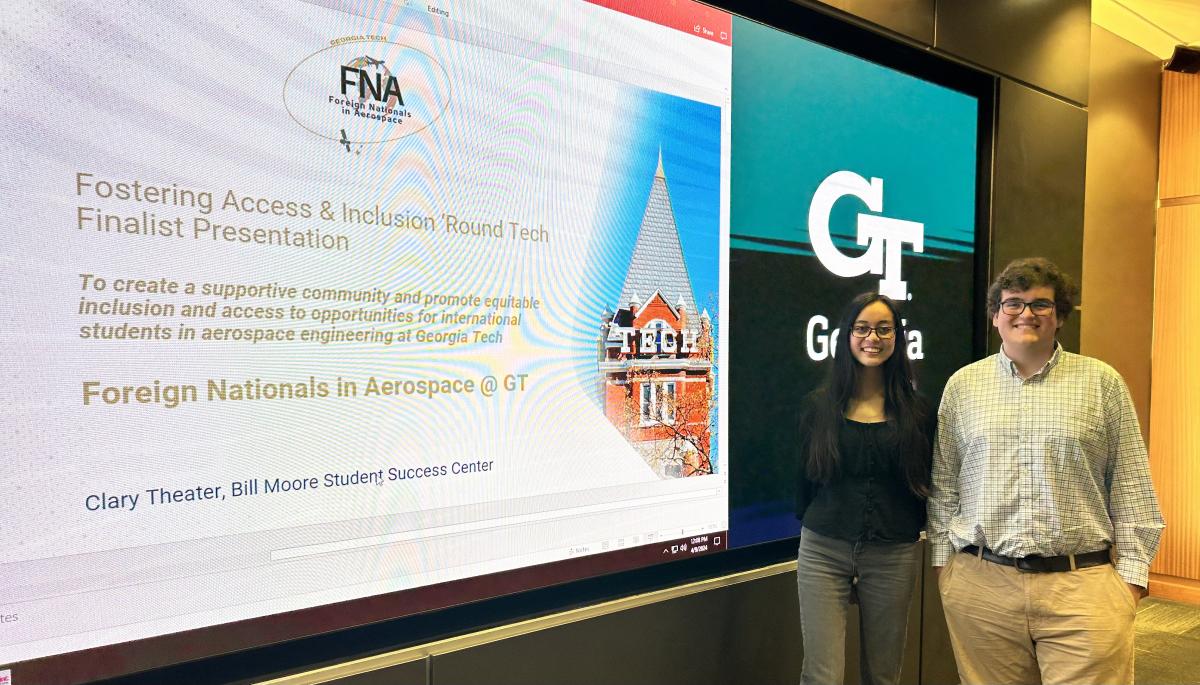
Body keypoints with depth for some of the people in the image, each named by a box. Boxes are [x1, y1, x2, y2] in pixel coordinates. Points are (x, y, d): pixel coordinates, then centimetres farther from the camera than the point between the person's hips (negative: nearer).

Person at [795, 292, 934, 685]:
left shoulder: (916, 411, 3)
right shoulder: (819, 405, 1)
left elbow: (925, 484, 10)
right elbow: (804, 477, 7)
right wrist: (816, 526, 8)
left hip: (893, 558, 1)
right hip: (823, 553, -1)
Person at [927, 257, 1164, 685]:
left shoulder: (1103, 382, 4)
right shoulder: (962, 385, 7)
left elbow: (1131, 485, 4)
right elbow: (943, 483, 10)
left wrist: (1132, 573, 1)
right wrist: (943, 558, 7)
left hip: (1083, 584, -1)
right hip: (980, 585, 1)